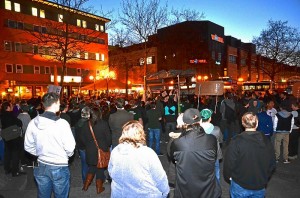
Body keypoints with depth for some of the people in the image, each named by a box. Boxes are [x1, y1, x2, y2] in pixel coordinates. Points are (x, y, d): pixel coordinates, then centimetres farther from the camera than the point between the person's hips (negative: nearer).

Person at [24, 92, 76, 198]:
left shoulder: (33, 123, -7)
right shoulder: (62, 123, -21)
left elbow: (28, 146, 3)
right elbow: (70, 148, -18)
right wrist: (68, 154, 4)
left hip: (41, 166, 5)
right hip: (59, 166, -4)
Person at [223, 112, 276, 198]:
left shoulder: (236, 141, -20)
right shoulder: (266, 141, -6)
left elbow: (229, 163, -16)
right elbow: (272, 164, 3)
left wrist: (228, 177, 3)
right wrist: (264, 178, 18)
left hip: (240, 186, -3)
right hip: (260, 187, 4)